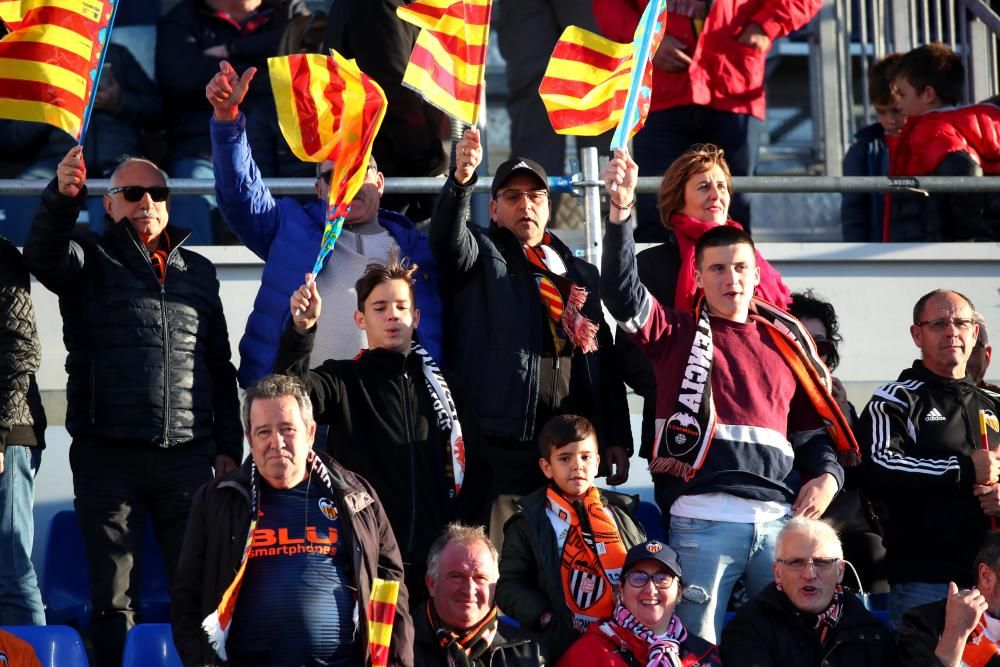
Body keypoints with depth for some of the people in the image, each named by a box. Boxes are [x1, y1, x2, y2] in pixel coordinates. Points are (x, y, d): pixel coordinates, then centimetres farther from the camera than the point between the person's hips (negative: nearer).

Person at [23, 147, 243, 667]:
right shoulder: (92, 261, 8)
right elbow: (44, 255, -16)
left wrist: (228, 445, 12)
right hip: (108, 456, -2)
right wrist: (62, 196, -34)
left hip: (187, 454, 3)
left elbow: (220, 367, 20)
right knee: (113, 596, 1)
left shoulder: (198, 271, 18)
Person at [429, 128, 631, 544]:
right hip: (501, 443, -4)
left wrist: (617, 439, 12)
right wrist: (462, 180, -32)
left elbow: (605, 362, 21)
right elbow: (447, 237, -12)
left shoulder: (582, 275, 24)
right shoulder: (483, 256, 12)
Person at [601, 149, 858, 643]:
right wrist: (621, 212, -19)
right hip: (703, 517, -3)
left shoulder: (786, 339, 19)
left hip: (779, 518, 3)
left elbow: (814, 425, 26)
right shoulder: (678, 334, 10)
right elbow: (621, 291, -7)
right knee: (698, 646, -6)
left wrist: (828, 475, 6)